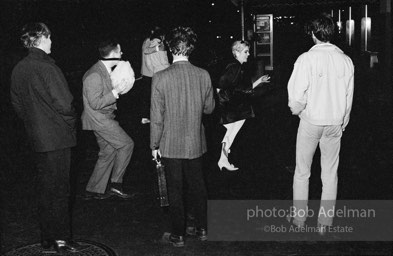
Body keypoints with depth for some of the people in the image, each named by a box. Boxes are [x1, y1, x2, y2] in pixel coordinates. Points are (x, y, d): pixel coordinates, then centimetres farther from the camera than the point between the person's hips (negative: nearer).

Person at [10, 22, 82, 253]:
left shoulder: (18, 69, 6)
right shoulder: (47, 68, -18)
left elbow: (17, 104, 13)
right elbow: (64, 103, -20)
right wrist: (71, 124, -2)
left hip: (37, 138, 8)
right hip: (57, 138, -7)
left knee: (45, 188, 15)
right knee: (59, 189, 2)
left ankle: (48, 240, 24)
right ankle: (61, 238, 10)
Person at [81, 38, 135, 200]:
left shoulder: (106, 71, 10)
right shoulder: (94, 75, -20)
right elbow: (95, 103, -23)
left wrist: (120, 88, 5)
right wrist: (116, 91, -23)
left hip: (104, 118, 10)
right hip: (98, 119, -10)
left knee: (108, 152, 11)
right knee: (126, 144, -9)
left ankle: (93, 191, 19)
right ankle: (116, 184, -1)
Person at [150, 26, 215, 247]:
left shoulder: (161, 78, -16)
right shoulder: (203, 75, -8)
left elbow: (157, 117, -12)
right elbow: (209, 108, 4)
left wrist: (155, 145, -2)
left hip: (171, 145, -3)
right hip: (196, 143, 3)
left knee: (175, 190, 9)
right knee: (197, 186, 18)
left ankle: (178, 235, 20)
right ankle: (202, 229, 29)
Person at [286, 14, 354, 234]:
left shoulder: (306, 59, -15)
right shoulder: (346, 61, -2)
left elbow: (297, 96, -17)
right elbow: (349, 98, 4)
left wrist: (296, 110, 5)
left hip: (311, 122, -3)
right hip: (336, 123, 3)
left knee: (302, 172, 13)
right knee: (330, 173, 12)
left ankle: (299, 218, 23)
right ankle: (325, 223, 21)